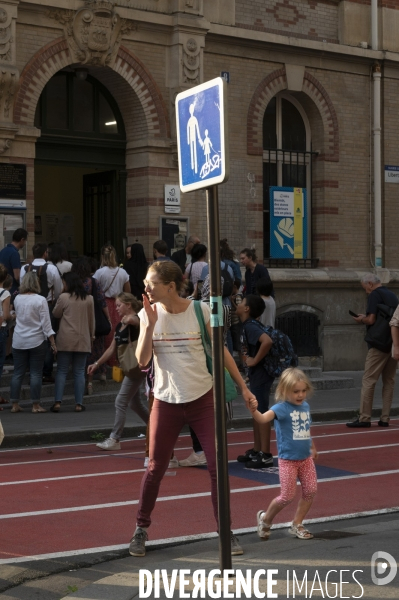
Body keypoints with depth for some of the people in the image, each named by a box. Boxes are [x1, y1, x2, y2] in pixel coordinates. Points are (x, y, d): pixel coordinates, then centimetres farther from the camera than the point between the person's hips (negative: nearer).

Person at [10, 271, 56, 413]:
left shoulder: (17, 299, 2)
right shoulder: (40, 300, -10)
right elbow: (46, 324, -10)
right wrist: (53, 343, -5)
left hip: (19, 341, 4)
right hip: (37, 341, -4)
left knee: (18, 373, 8)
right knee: (36, 373, 1)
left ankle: (15, 404, 10)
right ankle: (36, 405, 3)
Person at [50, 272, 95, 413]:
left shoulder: (64, 297, -6)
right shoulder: (89, 299, 3)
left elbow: (56, 314, 8)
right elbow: (92, 319, 11)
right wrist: (91, 335, 25)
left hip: (66, 340, -2)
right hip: (83, 340, 2)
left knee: (62, 371, 4)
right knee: (79, 372, 5)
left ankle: (57, 402, -4)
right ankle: (79, 404, 2)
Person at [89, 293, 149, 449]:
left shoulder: (135, 321, -12)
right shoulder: (120, 326, 11)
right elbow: (112, 348, 16)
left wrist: (130, 319, -42)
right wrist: (97, 364, 14)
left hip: (137, 367, -10)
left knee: (121, 402, -9)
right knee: (135, 403, 17)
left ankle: (114, 439, -4)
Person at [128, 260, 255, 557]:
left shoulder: (201, 310, -6)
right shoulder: (149, 313, -3)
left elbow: (221, 351, 4)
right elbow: (142, 360, -10)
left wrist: (243, 387, 6)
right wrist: (150, 325, -22)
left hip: (202, 398, -1)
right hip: (167, 401, 1)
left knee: (218, 465, -3)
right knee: (155, 468, 6)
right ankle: (141, 529, 23)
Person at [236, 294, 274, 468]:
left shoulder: (250, 326, -19)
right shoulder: (249, 325, 10)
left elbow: (267, 341, -34)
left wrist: (255, 360, -24)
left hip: (260, 375, -10)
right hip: (256, 375, 10)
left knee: (262, 414, -5)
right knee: (256, 413, 16)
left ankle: (265, 456, 0)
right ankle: (256, 451, 25)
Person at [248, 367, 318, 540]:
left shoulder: (305, 406, 4)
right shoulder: (281, 408, -17)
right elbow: (263, 419, -35)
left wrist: (313, 447, 31)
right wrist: (254, 411, -56)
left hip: (306, 458, 7)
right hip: (288, 460, -6)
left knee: (310, 491, 5)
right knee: (287, 496, -5)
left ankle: (297, 525, 20)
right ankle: (265, 518, 21)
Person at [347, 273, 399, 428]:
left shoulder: (374, 295, -9)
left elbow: (371, 319, -19)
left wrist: (361, 320, 3)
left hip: (379, 345, -8)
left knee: (368, 381, -5)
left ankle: (364, 418, -6)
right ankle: (385, 419, 9)